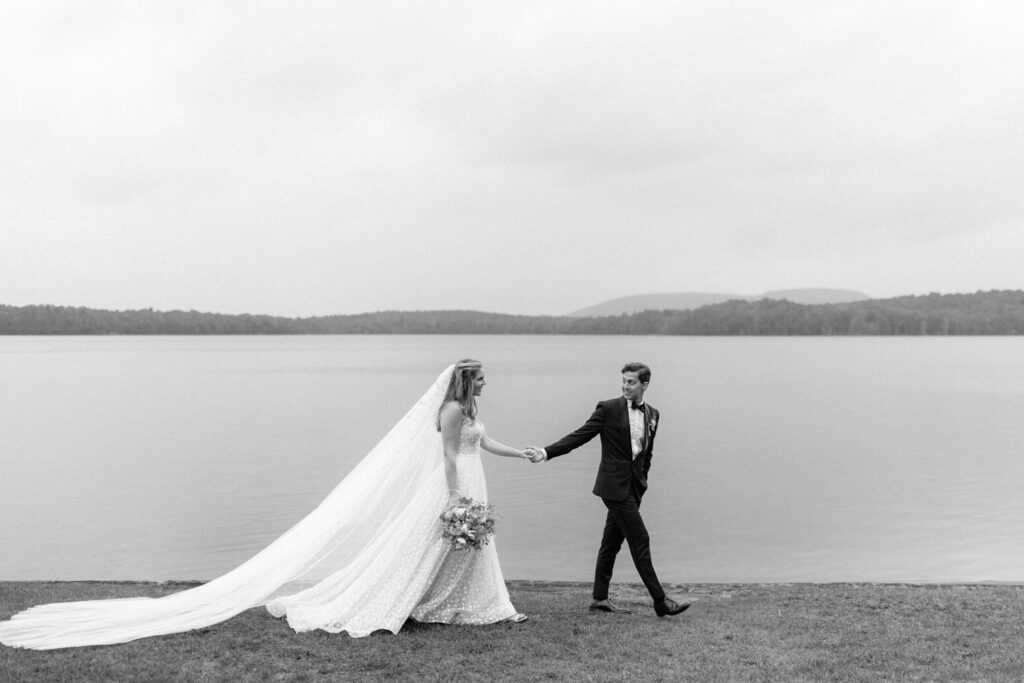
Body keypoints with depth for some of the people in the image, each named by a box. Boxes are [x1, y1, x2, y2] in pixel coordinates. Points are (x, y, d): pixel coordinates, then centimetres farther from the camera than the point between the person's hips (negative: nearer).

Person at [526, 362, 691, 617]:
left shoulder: (652, 414, 9)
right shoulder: (608, 409, -8)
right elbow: (580, 435, -9)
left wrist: (642, 478, 13)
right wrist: (547, 452, -16)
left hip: (634, 487, 6)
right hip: (615, 485, -6)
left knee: (612, 541, 12)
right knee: (640, 539, -7)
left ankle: (600, 598, 21)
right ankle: (660, 601, -1)